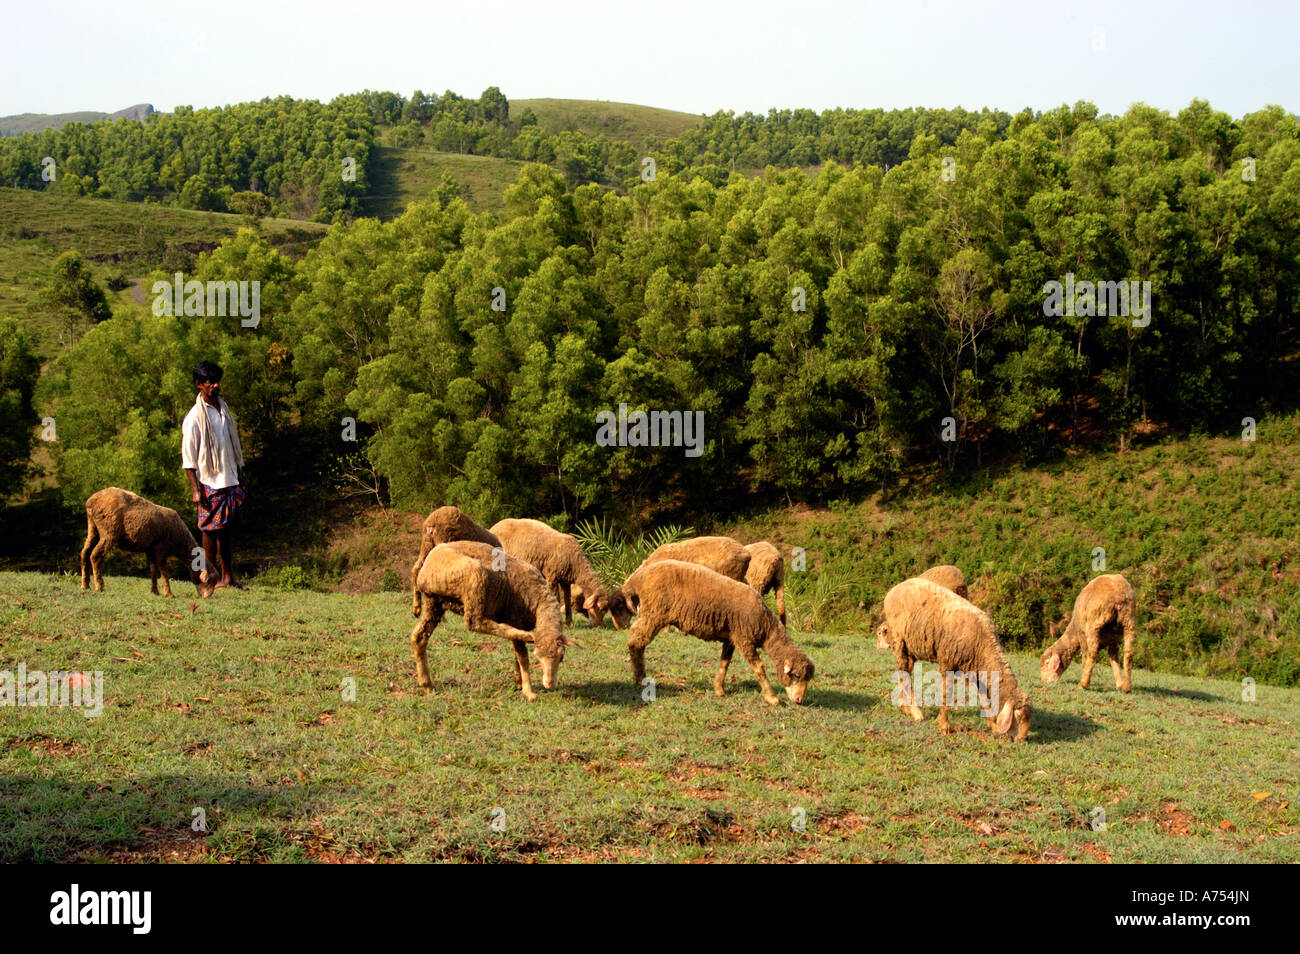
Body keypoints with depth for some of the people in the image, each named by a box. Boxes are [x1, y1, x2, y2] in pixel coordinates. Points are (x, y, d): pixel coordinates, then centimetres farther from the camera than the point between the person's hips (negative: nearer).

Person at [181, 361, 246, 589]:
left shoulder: (224, 409, 12)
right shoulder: (194, 417, -9)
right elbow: (188, 458, -9)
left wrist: (241, 479, 18)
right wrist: (195, 489, -15)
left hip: (230, 482, 6)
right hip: (210, 484, -6)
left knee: (226, 530, 10)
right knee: (211, 530, -2)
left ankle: (228, 577, 14)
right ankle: (209, 576, 6)